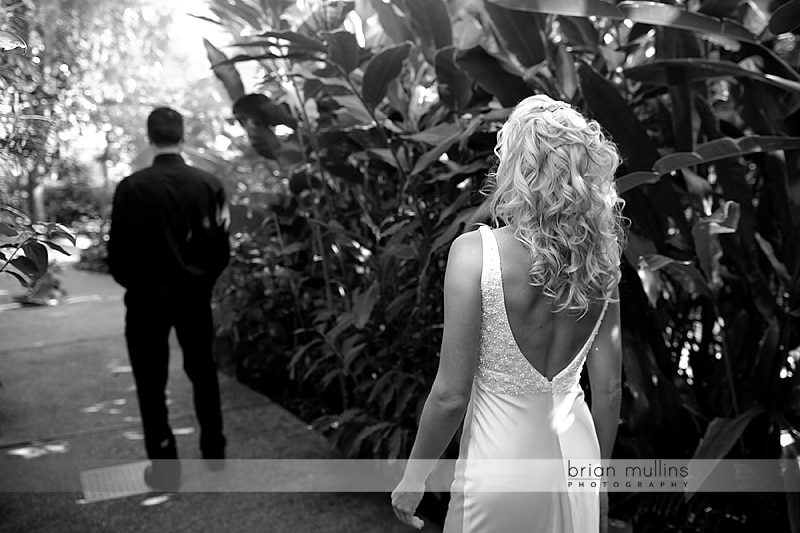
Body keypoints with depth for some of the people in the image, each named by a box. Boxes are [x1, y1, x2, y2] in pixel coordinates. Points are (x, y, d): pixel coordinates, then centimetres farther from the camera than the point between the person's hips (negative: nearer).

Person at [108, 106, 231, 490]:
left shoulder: (131, 187, -12)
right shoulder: (209, 184, -6)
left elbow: (117, 250, -9)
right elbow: (221, 246, -3)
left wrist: (132, 283, 11)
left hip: (147, 296, -2)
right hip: (194, 293, 3)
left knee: (152, 382, 7)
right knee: (203, 372, 17)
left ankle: (164, 467, 11)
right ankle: (214, 453, 26)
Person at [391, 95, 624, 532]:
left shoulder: (475, 252, -20)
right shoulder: (600, 259, -6)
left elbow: (451, 396, -18)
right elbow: (608, 391, 1)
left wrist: (413, 478, -3)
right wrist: (600, 476, 16)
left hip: (502, 462, -4)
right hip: (574, 455, 4)